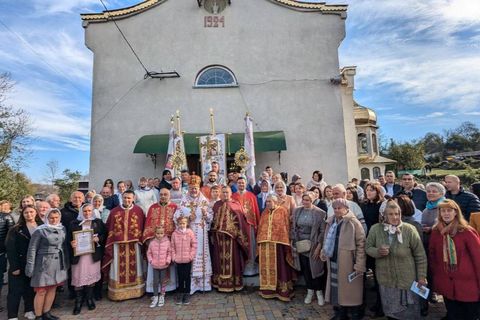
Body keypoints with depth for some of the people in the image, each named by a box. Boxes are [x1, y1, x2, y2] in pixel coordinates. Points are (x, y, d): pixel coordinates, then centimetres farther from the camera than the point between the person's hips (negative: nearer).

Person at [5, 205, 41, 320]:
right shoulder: (16, 229, -5)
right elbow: (10, 248, -10)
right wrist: (14, 266, -16)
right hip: (20, 265, -3)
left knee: (31, 289, 13)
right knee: (16, 291, 4)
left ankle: (29, 311, 28)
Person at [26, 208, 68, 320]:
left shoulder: (63, 229, 4)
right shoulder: (40, 230, -10)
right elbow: (32, 249, -7)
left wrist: (66, 263, 12)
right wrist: (30, 266, -8)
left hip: (58, 263, 5)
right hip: (44, 263, -5)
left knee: (52, 289, 12)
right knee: (41, 291, 2)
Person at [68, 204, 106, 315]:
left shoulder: (98, 222, 4)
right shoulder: (74, 223, 3)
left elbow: (104, 235, 6)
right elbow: (69, 237, 3)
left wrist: (98, 239, -13)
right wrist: (71, 243, -17)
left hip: (93, 254, 1)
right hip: (78, 254, -1)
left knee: (91, 276, 9)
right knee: (79, 277, 1)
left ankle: (90, 299, 25)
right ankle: (78, 302, 14)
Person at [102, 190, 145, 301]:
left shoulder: (139, 211, -1)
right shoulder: (114, 211, 2)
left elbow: (142, 227, 3)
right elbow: (108, 227, 8)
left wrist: (137, 236, -1)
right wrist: (114, 235, 2)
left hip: (134, 244, 0)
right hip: (118, 244, 1)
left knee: (133, 266, 9)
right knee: (119, 268, 7)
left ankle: (135, 290, 23)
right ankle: (117, 292, 21)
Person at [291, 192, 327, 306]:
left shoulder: (320, 213, -10)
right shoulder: (297, 211, 1)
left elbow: (323, 231, -8)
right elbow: (293, 228, 6)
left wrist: (318, 247, -12)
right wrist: (293, 243, 3)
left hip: (313, 245, -3)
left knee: (315, 268, 4)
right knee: (305, 269, 12)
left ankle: (319, 292, 25)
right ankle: (310, 291, 30)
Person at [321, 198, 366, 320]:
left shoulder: (353, 223, -12)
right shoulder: (331, 222, 8)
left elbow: (361, 244, -14)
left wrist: (359, 264, -18)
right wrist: (324, 252, 6)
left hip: (348, 263, -6)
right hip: (334, 261, 6)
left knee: (350, 289, 7)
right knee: (336, 287, 14)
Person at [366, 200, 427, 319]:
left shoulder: (409, 229, -13)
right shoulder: (376, 229, -9)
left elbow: (420, 256, -6)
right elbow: (368, 247, 1)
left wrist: (422, 277, -5)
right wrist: (378, 251, -20)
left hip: (407, 280, -2)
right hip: (386, 280, 2)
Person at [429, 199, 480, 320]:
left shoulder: (467, 232, -11)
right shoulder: (435, 232, 0)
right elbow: (432, 256, 7)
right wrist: (435, 276, 4)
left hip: (468, 284, -3)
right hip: (446, 285, 3)